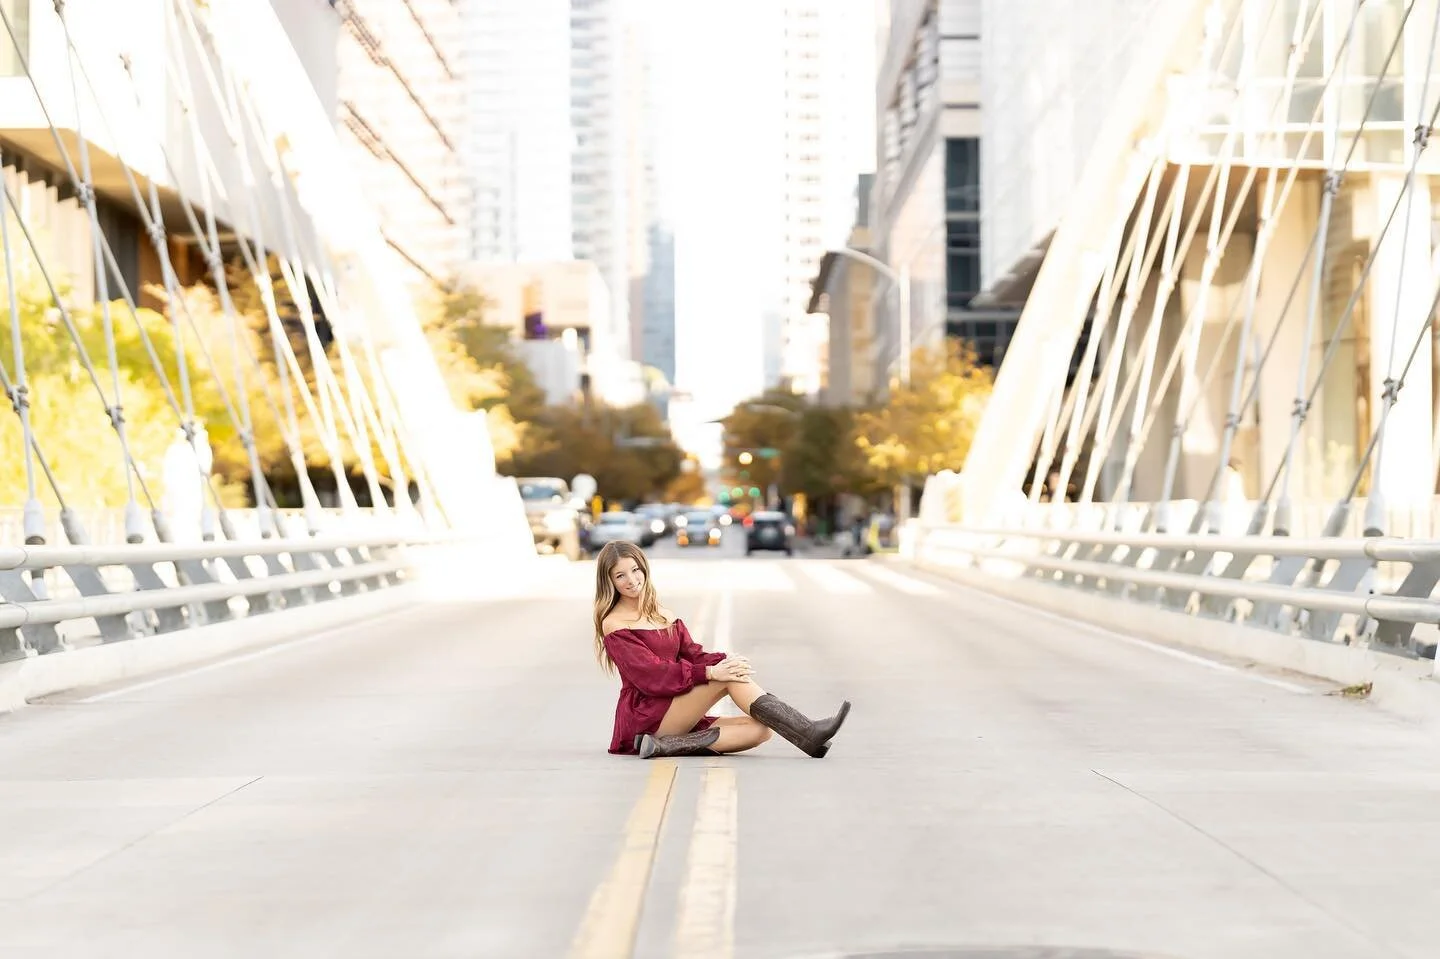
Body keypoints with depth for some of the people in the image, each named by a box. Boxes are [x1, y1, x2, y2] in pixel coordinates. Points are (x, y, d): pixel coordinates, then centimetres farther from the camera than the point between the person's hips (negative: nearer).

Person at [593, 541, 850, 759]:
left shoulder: (665, 616, 20)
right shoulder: (614, 625, -4)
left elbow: (693, 654, 9)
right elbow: (651, 675, -15)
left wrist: (723, 662, -15)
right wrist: (710, 673, -25)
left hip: (677, 715, 7)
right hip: (644, 716, -7)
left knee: (759, 729, -14)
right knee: (729, 678, -23)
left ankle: (669, 745, -25)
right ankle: (807, 734, -29)